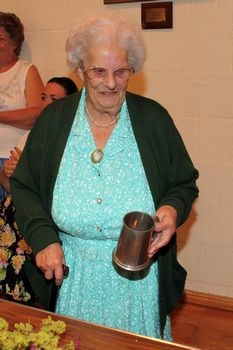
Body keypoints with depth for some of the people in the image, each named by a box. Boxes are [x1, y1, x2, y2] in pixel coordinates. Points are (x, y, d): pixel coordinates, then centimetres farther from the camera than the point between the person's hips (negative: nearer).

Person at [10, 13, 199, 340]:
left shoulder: (154, 118, -5)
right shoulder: (53, 120, -3)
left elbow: (184, 184, 3)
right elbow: (24, 186, 1)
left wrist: (173, 209, -19)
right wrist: (44, 238, -12)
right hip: (72, 275, 1)